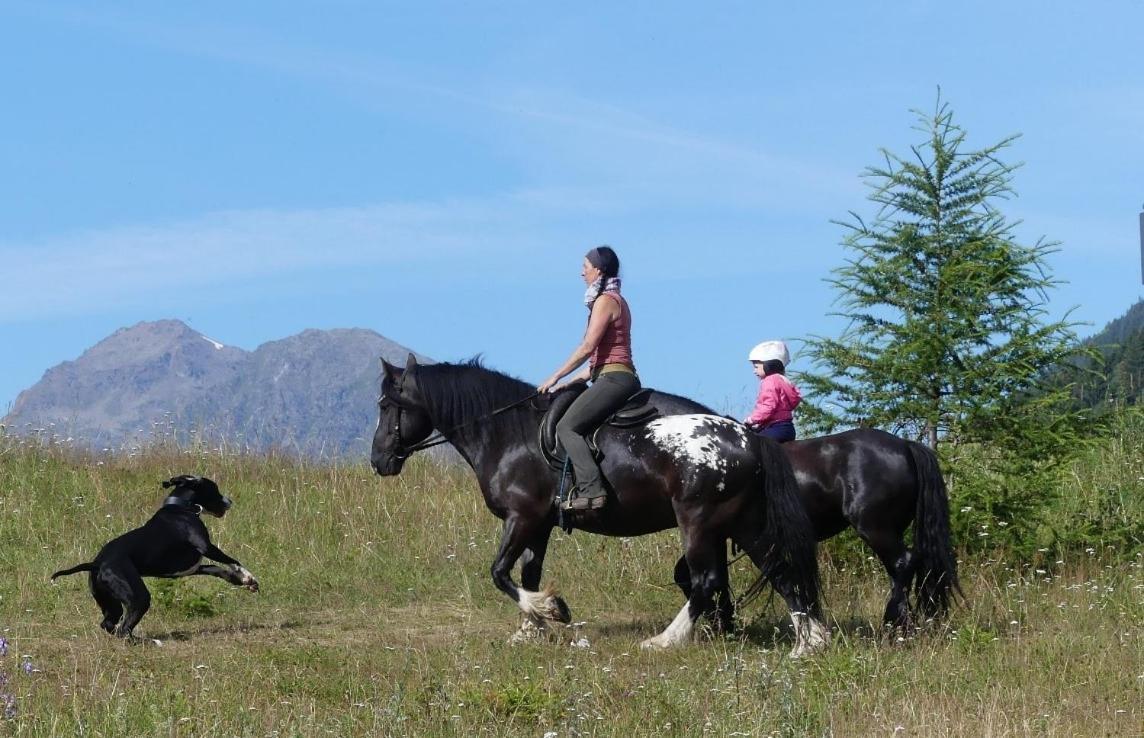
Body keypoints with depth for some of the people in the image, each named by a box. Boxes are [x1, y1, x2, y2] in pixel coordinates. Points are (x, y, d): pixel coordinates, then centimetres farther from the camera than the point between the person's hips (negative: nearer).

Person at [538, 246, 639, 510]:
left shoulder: (605, 301, -8)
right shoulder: (617, 301, 22)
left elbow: (587, 347, -15)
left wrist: (555, 377, -10)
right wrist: (570, 383, 20)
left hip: (613, 379, -11)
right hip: (622, 377, 11)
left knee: (567, 427, -19)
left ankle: (591, 490, -32)